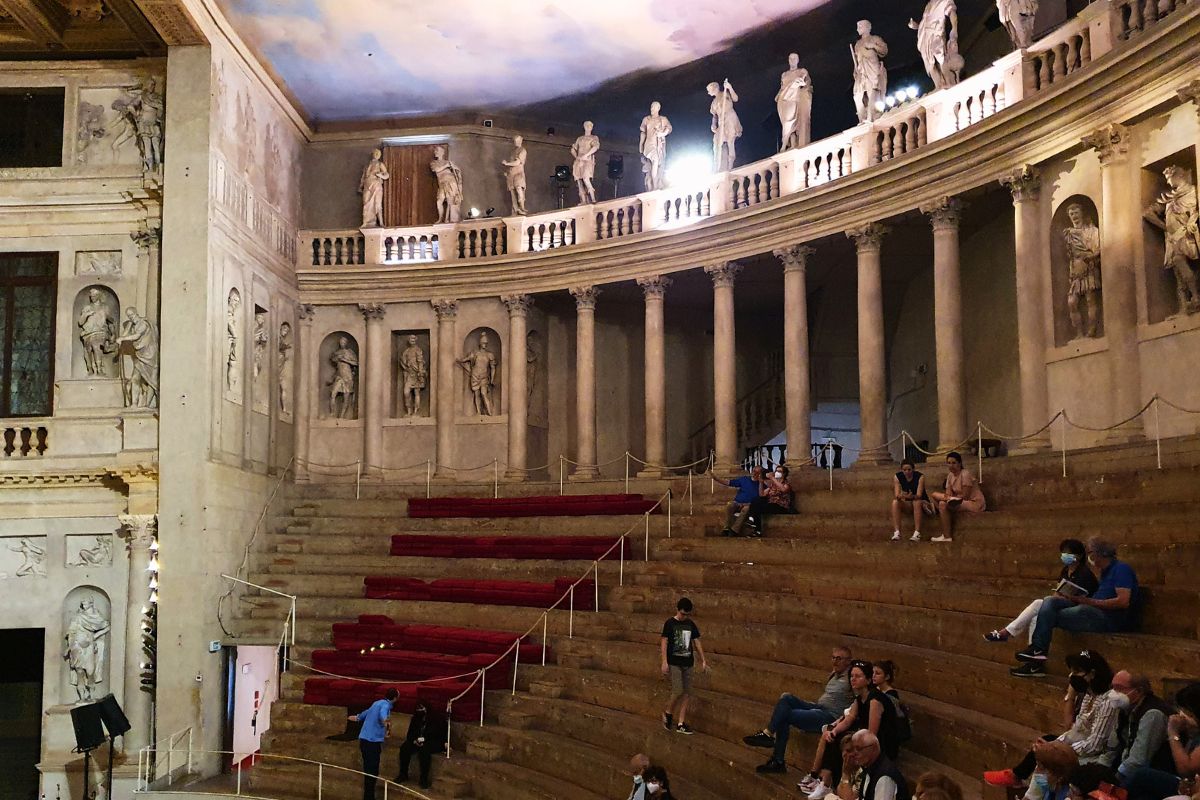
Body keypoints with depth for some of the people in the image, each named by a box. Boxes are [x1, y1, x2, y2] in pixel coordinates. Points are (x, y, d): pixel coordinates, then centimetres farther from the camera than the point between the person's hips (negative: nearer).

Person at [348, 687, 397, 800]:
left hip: (364, 739, 9)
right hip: (372, 741, -9)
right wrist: (385, 722, -60)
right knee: (372, 772, -7)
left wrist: (358, 717, 58)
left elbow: (368, 712, 37)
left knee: (369, 770, 16)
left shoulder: (377, 703, 15)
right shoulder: (385, 705, -12)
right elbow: (382, 714, -38)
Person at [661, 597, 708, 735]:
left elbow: (696, 642, 14)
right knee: (678, 690, -15)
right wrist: (664, 662, -13)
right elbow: (664, 642, -7)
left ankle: (681, 724, 7)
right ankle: (668, 713, 10)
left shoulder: (691, 624, 9)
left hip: (687, 663, 5)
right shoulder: (670, 623, -5)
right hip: (674, 663, -5)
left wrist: (703, 660, 11)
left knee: (686, 693, 2)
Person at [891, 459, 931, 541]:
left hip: (922, 502, -3)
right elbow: (896, 495, -17)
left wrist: (911, 496, -49)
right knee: (895, 502, -25)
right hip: (908, 503, 3)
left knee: (917, 502, -37)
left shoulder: (920, 477, -17)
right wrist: (899, 496, -41)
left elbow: (919, 495, -27)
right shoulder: (897, 477, -9)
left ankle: (917, 533, -43)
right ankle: (896, 532, -33)